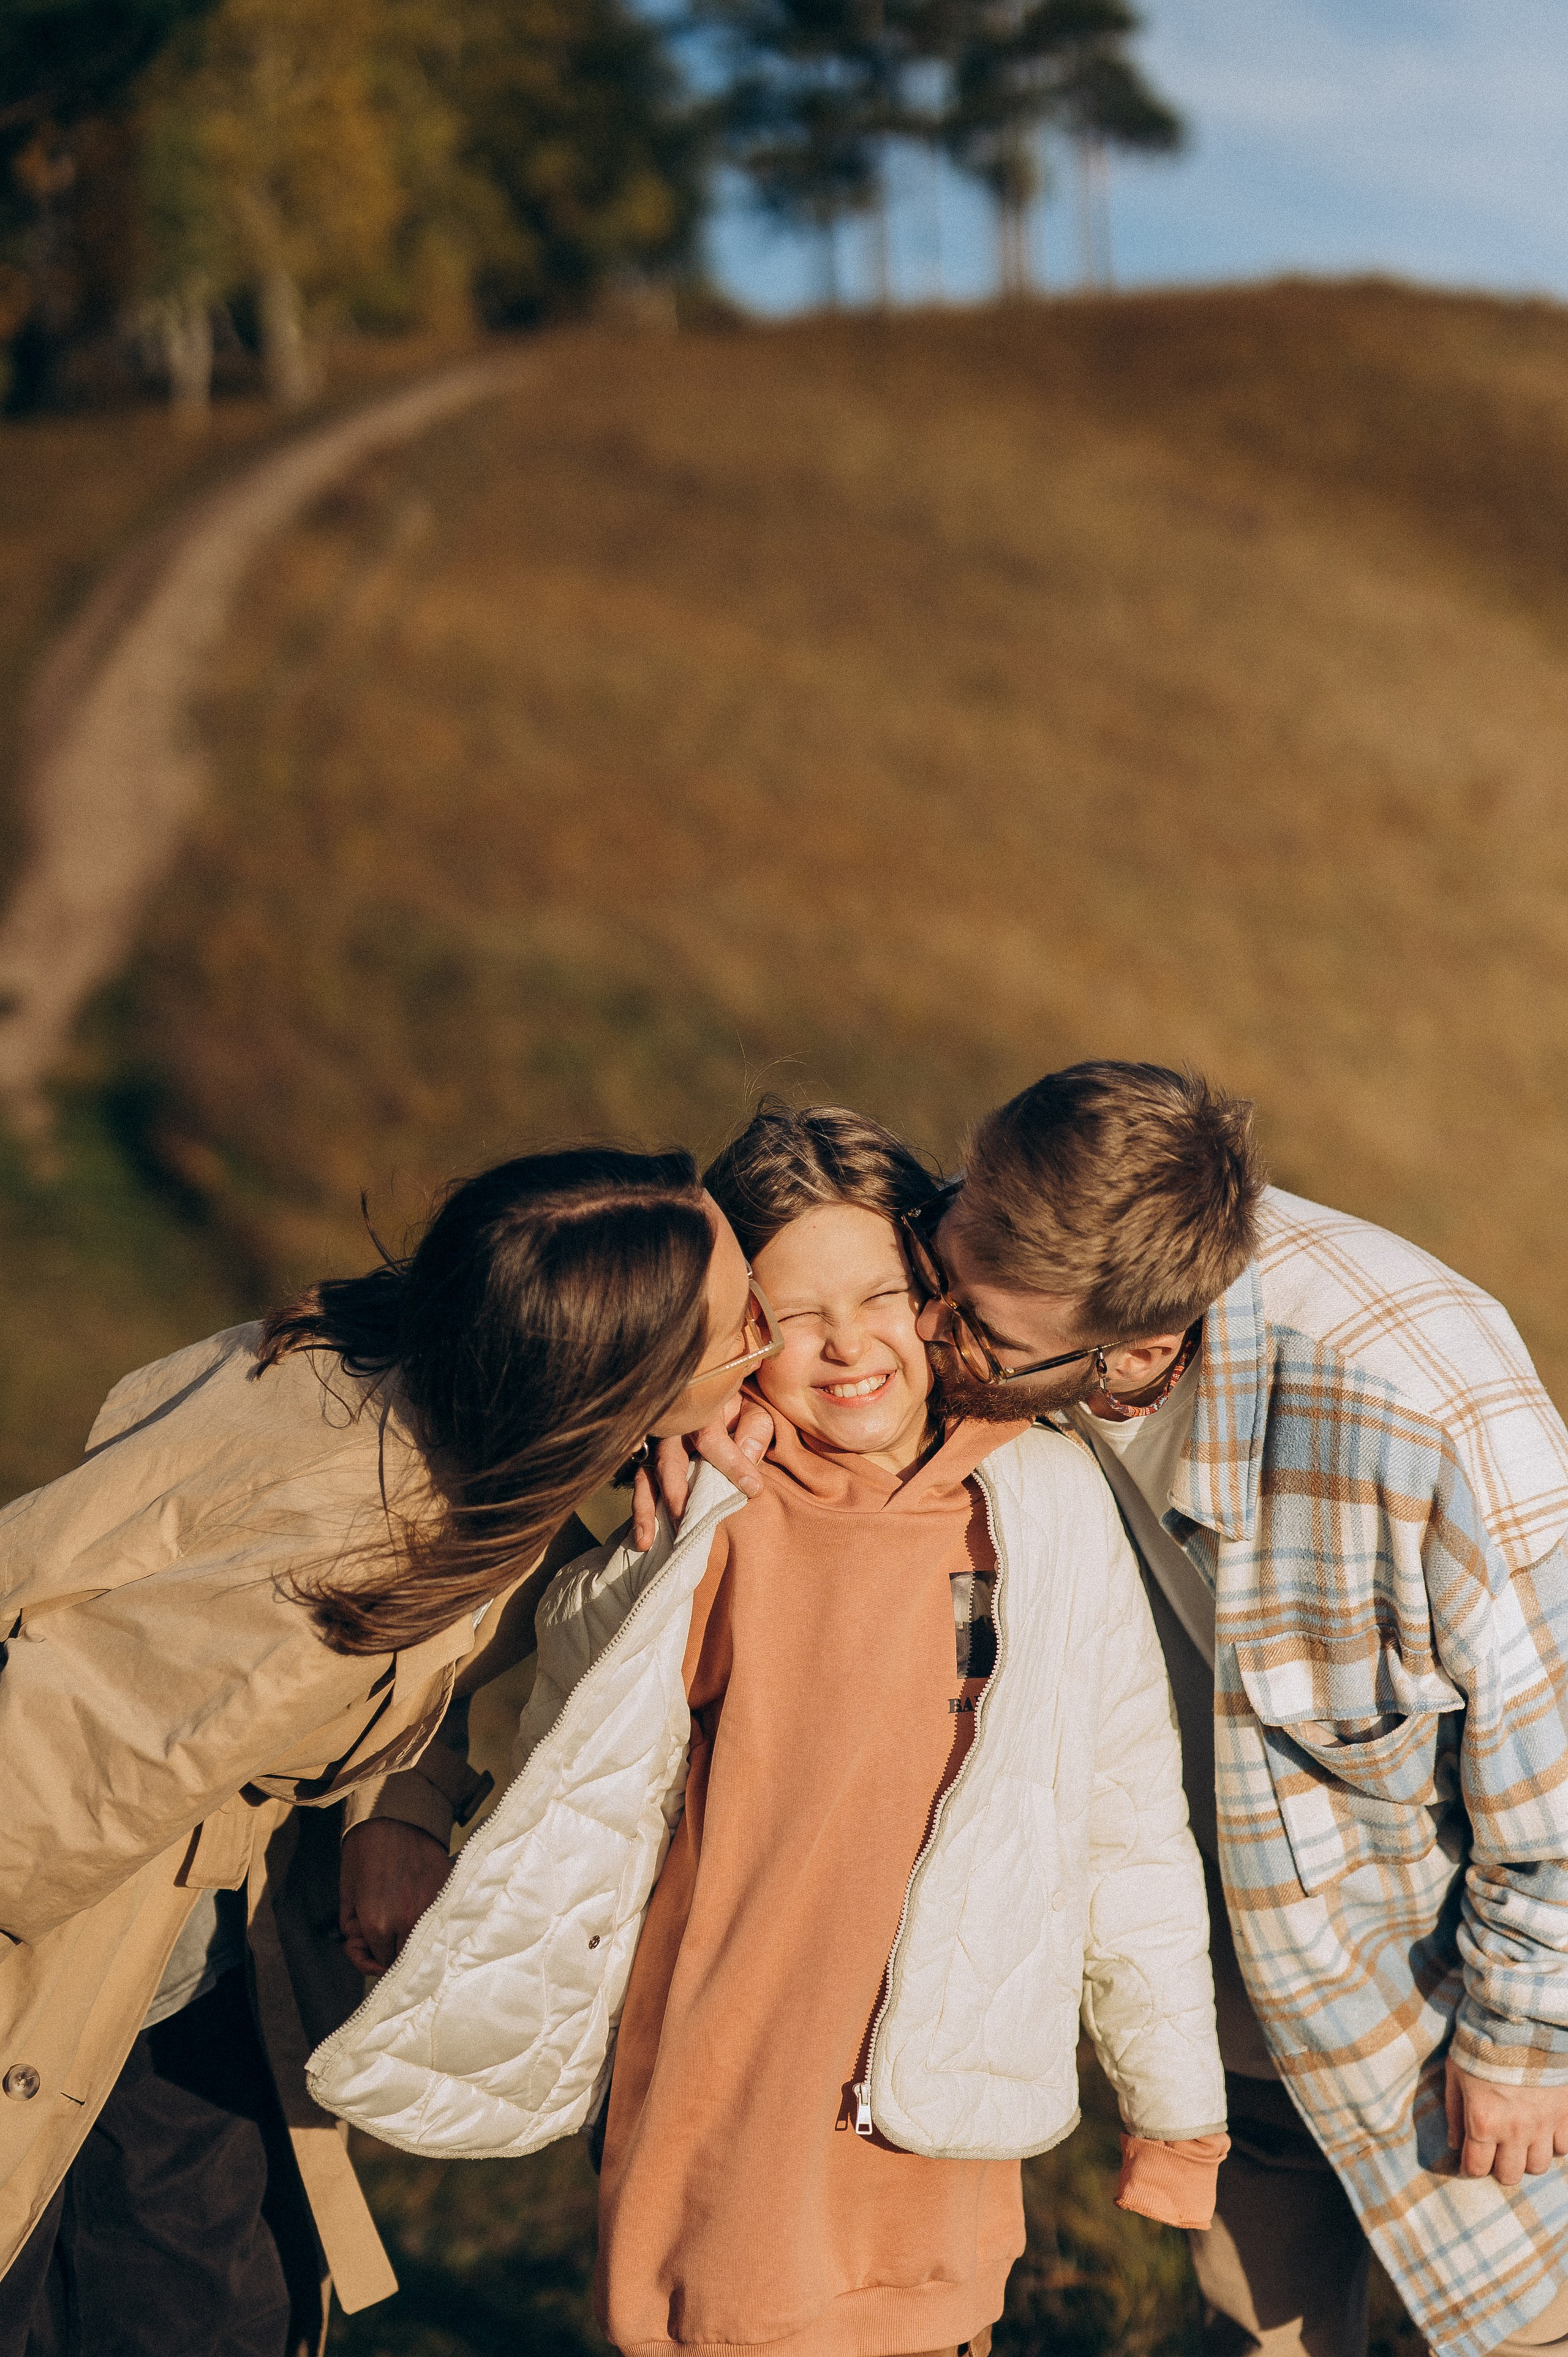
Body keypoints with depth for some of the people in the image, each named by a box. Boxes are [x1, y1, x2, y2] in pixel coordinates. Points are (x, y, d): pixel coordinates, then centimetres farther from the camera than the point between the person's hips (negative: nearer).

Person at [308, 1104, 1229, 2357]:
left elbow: (1128, 1820, 4)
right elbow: (577, 1805, 0)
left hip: (939, 2115, 1)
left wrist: (1176, 2100, 9)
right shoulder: (696, 1534, -4)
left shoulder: (1045, 1505, -2)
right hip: (722, 2123, 0)